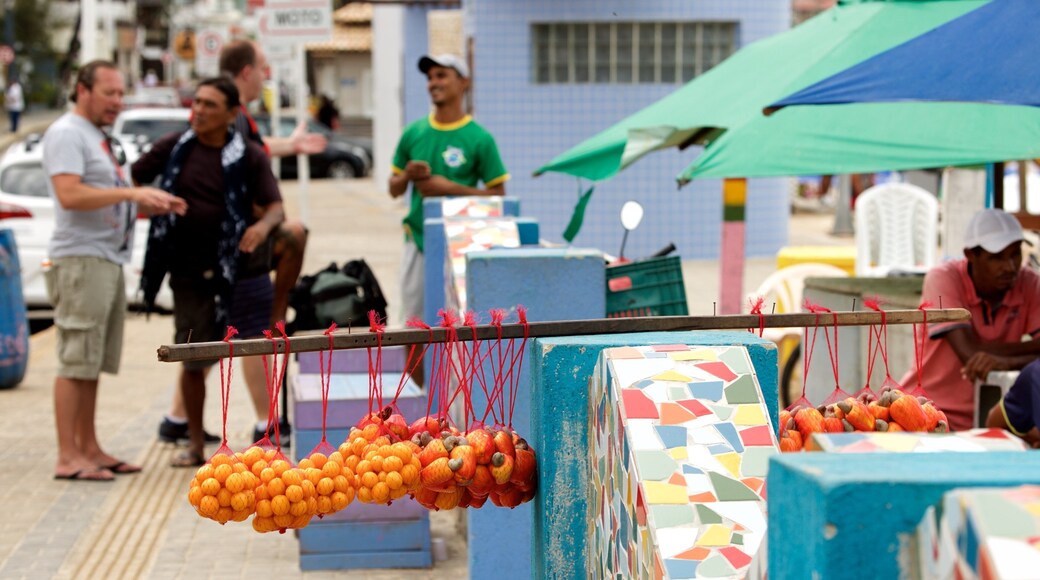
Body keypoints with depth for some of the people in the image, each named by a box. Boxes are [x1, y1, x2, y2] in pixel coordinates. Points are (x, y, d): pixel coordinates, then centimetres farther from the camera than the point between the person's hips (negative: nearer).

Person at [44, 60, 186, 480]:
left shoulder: (104, 140, 22)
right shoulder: (66, 134, -8)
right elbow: (70, 195, -21)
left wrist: (156, 206, 10)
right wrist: (133, 193, -23)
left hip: (110, 260, 10)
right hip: (81, 259, -9)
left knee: (93, 364, 12)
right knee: (76, 362, -9)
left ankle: (89, 450, 17)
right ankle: (68, 457, -8)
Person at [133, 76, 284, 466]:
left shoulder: (249, 156, -2)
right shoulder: (175, 148, 4)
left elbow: (275, 206, -9)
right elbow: (132, 179, 11)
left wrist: (264, 225, -30)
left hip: (240, 269, -2)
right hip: (190, 271, 2)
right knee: (193, 361, 8)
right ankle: (195, 445, 21)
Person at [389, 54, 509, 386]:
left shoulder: (479, 138, -3)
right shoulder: (413, 133, 8)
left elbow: (498, 193, -3)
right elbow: (394, 189, 15)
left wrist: (451, 188, -13)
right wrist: (408, 175, -7)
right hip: (418, 238, 4)